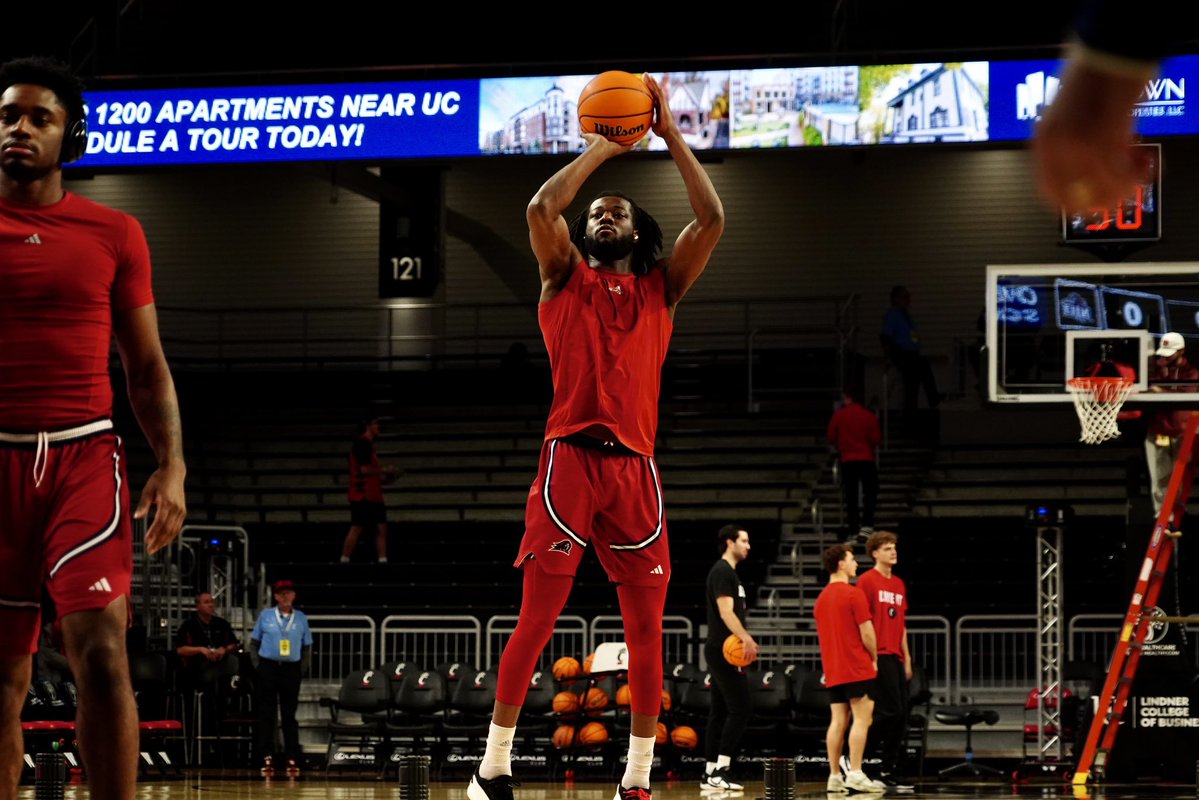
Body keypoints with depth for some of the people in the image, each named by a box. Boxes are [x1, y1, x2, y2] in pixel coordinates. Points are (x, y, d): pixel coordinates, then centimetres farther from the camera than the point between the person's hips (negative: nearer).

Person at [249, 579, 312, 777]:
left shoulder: (301, 618, 6)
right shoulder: (265, 615, 5)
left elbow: (307, 648, 11)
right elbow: (254, 643, 9)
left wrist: (302, 669, 0)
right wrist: (257, 665, -1)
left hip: (291, 669, 1)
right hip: (268, 667, -1)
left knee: (289, 715, 4)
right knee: (267, 715, -1)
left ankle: (292, 759, 5)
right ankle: (267, 758, 1)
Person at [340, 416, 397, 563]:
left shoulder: (368, 445, 20)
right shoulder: (362, 443, -10)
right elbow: (364, 469, -19)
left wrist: (383, 479, 14)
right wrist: (384, 470, -9)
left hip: (374, 496, 10)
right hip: (363, 495, -10)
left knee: (381, 528, 4)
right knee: (356, 528, -9)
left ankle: (383, 561, 1)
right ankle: (344, 561, -7)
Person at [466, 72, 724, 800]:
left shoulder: (660, 287, 17)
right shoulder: (566, 278, 12)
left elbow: (713, 220, 5)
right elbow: (541, 208, -7)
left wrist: (670, 134, 5)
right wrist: (601, 150, 2)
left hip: (636, 468, 3)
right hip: (570, 461, -3)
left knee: (648, 633, 0)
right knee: (536, 622, -5)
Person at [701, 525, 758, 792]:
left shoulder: (728, 572, 20)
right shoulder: (722, 572, -11)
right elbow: (726, 611, -22)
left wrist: (745, 641, 18)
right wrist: (745, 638, -31)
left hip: (722, 651, 11)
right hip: (724, 650, -11)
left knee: (720, 712, 9)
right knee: (740, 709, -13)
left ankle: (710, 774, 9)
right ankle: (720, 770, -16)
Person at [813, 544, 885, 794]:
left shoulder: (821, 598, 14)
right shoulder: (854, 594, -10)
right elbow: (867, 633, -12)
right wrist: (874, 658, 4)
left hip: (833, 670, 7)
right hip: (857, 668, -7)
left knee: (838, 721, 6)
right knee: (862, 719, -6)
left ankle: (835, 776, 4)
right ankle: (855, 774, -12)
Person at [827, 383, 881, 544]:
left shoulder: (839, 415, -2)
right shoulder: (869, 416, -4)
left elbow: (831, 438, 3)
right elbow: (876, 438, -4)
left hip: (847, 460, 1)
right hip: (866, 459, -1)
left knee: (851, 496, 7)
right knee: (869, 494, 3)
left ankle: (852, 530, 6)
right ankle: (866, 526, -12)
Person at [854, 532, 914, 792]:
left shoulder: (899, 584, 18)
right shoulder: (868, 580, -5)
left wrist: (907, 658, 17)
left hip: (896, 657, 8)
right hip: (879, 655, -8)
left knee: (900, 716, 5)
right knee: (891, 711, -15)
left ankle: (890, 774, 8)